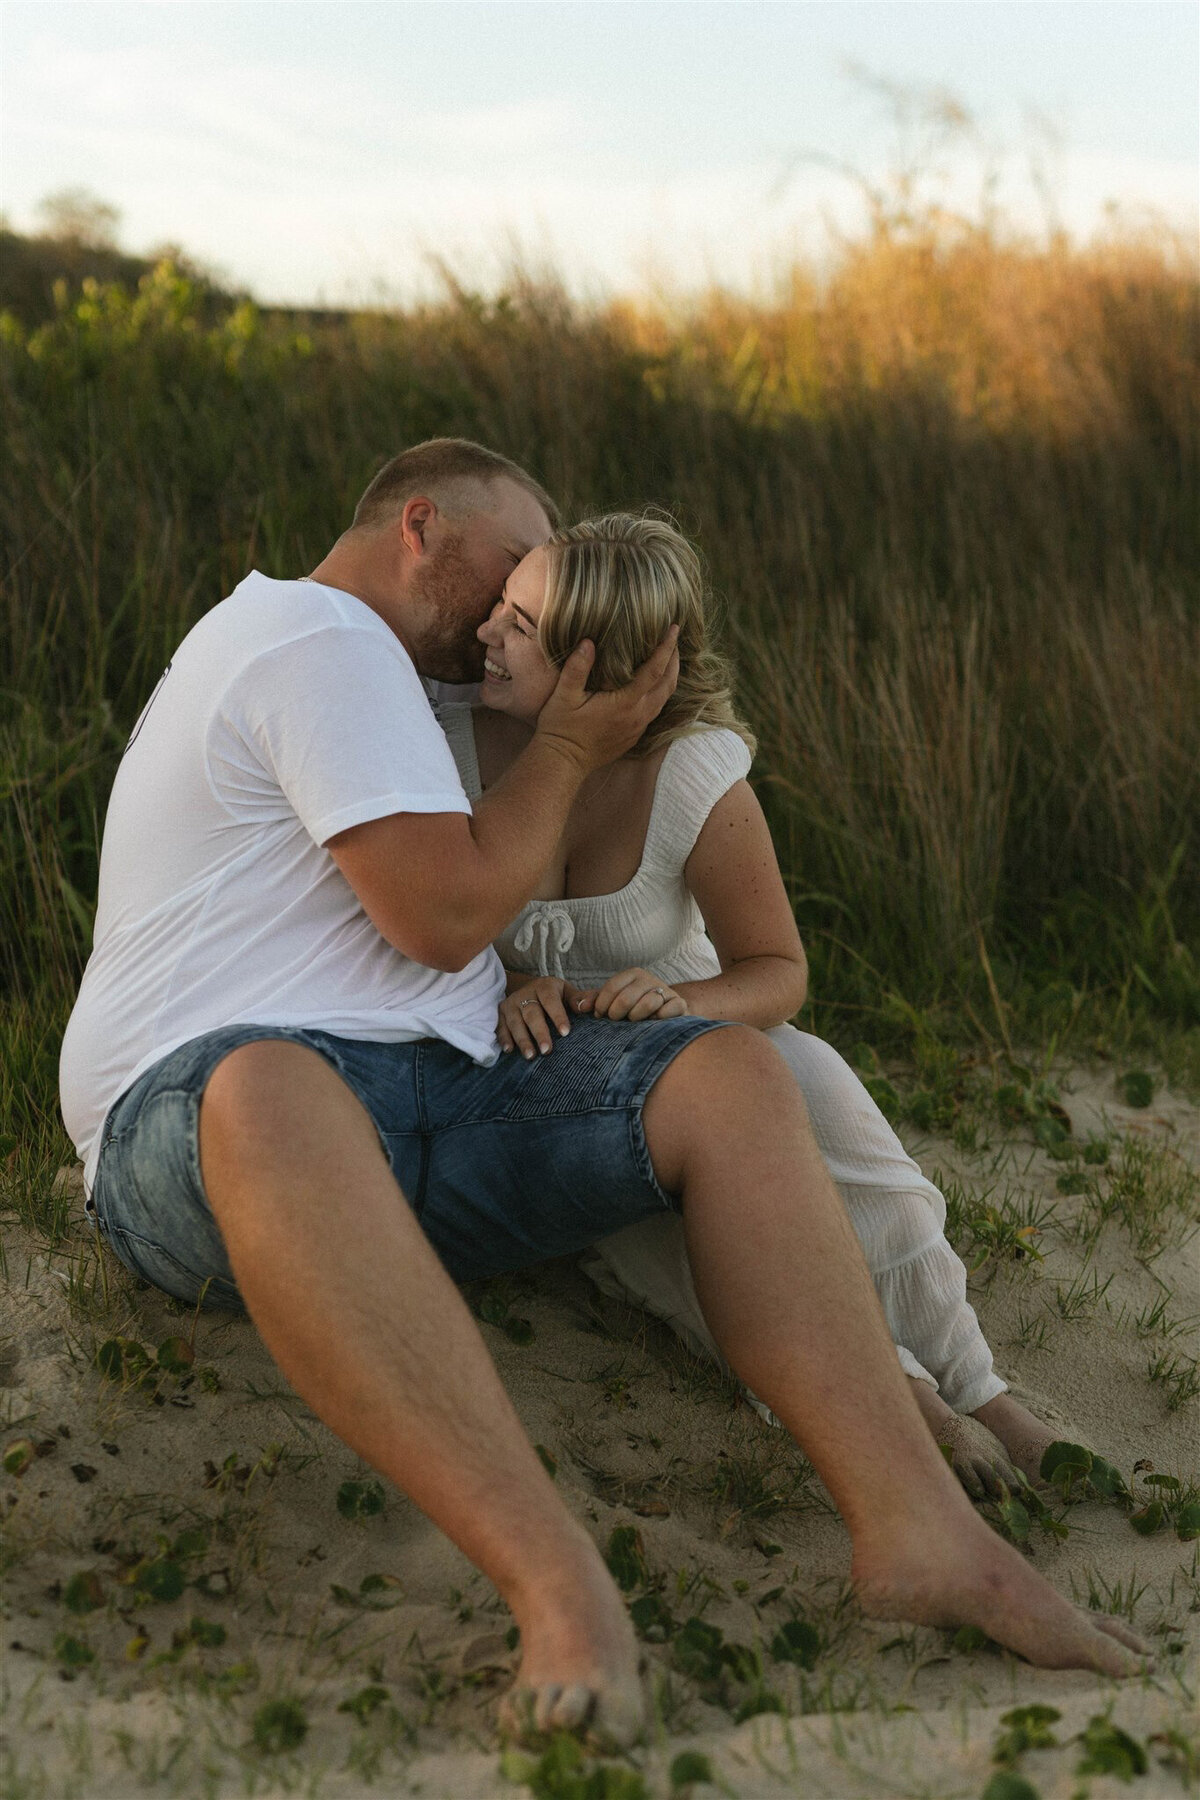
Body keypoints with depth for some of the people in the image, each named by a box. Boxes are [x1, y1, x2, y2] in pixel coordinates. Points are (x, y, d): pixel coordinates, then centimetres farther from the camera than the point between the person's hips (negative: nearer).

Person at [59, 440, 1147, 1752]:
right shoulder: (326, 639, -4)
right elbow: (443, 913, -12)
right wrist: (570, 747, 0)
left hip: (421, 1124, 9)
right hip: (192, 1138, -9)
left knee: (725, 1076, -12)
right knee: (271, 1092, -45)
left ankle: (916, 1526, -26)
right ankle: (559, 1585, -53)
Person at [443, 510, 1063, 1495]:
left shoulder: (700, 778, -18)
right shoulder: (450, 741, -16)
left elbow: (776, 971, -9)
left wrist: (682, 1002, -31)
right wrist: (501, 994, -30)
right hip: (541, 1057, 1)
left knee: (803, 1080, -33)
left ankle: (978, 1393, -30)